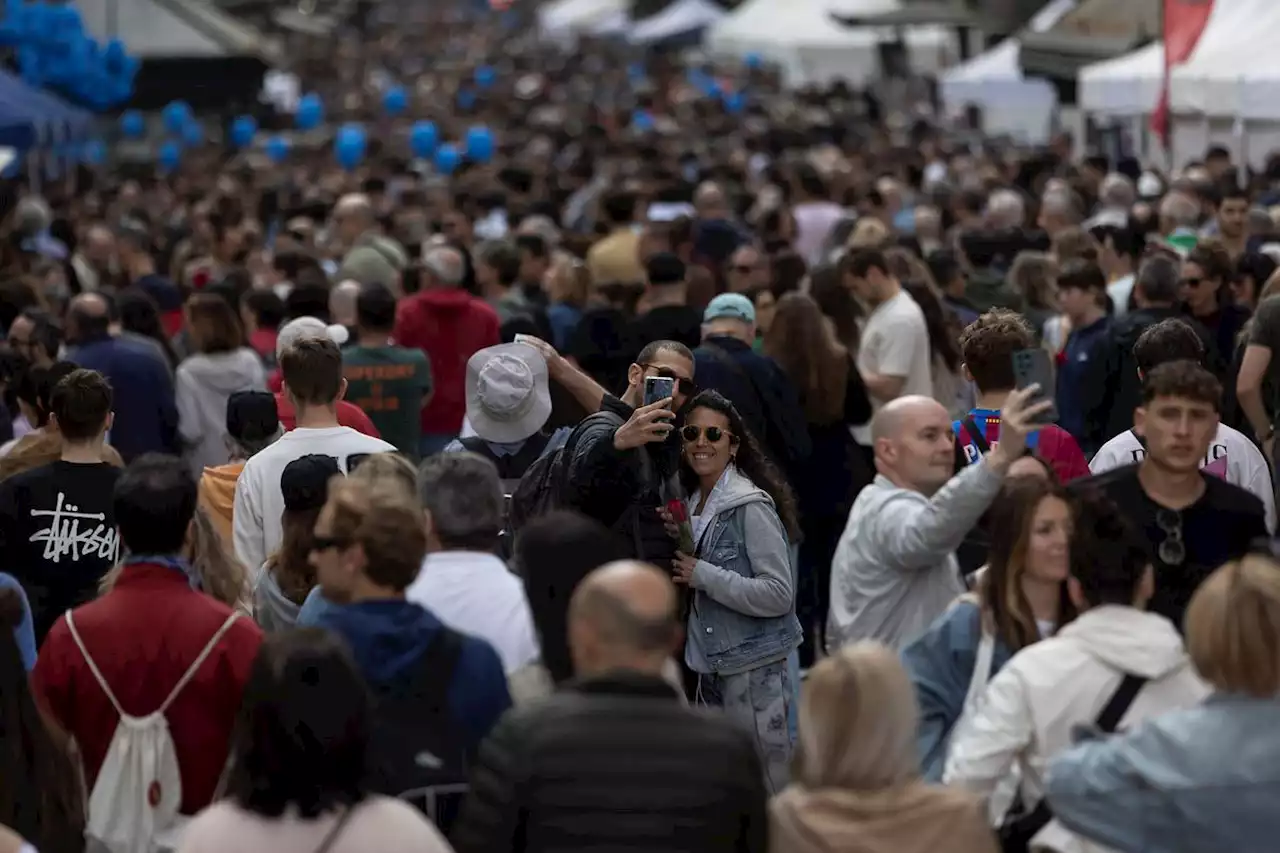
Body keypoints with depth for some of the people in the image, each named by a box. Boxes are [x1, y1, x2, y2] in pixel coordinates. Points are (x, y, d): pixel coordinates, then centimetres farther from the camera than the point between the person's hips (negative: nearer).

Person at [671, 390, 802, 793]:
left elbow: (780, 595, -19)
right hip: (709, 666, 8)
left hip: (753, 669, -8)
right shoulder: (692, 502, 11)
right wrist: (679, 546, 3)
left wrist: (702, 575, -18)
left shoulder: (751, 506, -14)